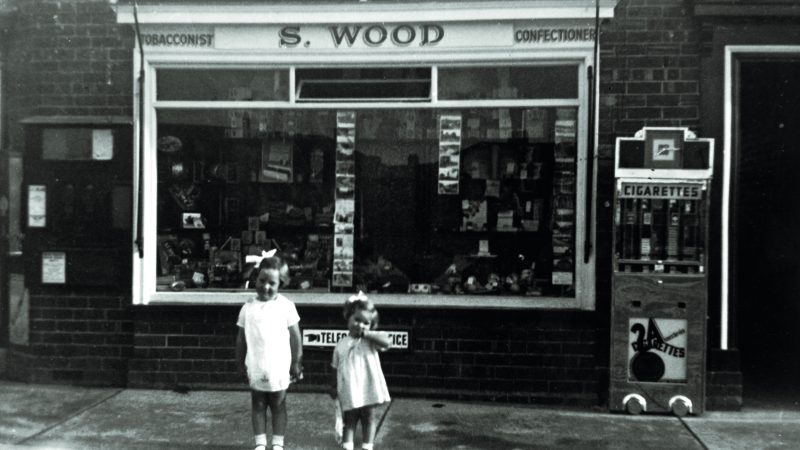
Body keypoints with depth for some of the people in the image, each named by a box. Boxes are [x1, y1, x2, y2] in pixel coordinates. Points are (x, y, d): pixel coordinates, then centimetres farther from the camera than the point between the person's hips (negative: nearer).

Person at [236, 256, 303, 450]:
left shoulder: (286, 306, -6)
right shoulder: (248, 307, 0)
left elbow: (295, 337, -2)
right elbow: (241, 338, 7)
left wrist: (296, 363, -1)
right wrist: (240, 363, 8)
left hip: (279, 367, -2)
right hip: (256, 368, 2)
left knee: (278, 405, 9)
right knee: (258, 405, 10)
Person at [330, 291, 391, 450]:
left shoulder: (370, 340, -4)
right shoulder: (341, 345, 5)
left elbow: (386, 342, -25)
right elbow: (337, 369, 11)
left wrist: (365, 333, -20)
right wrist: (334, 386, 3)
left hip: (367, 389, -2)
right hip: (349, 393, 2)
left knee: (368, 419, 10)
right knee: (349, 421, 9)